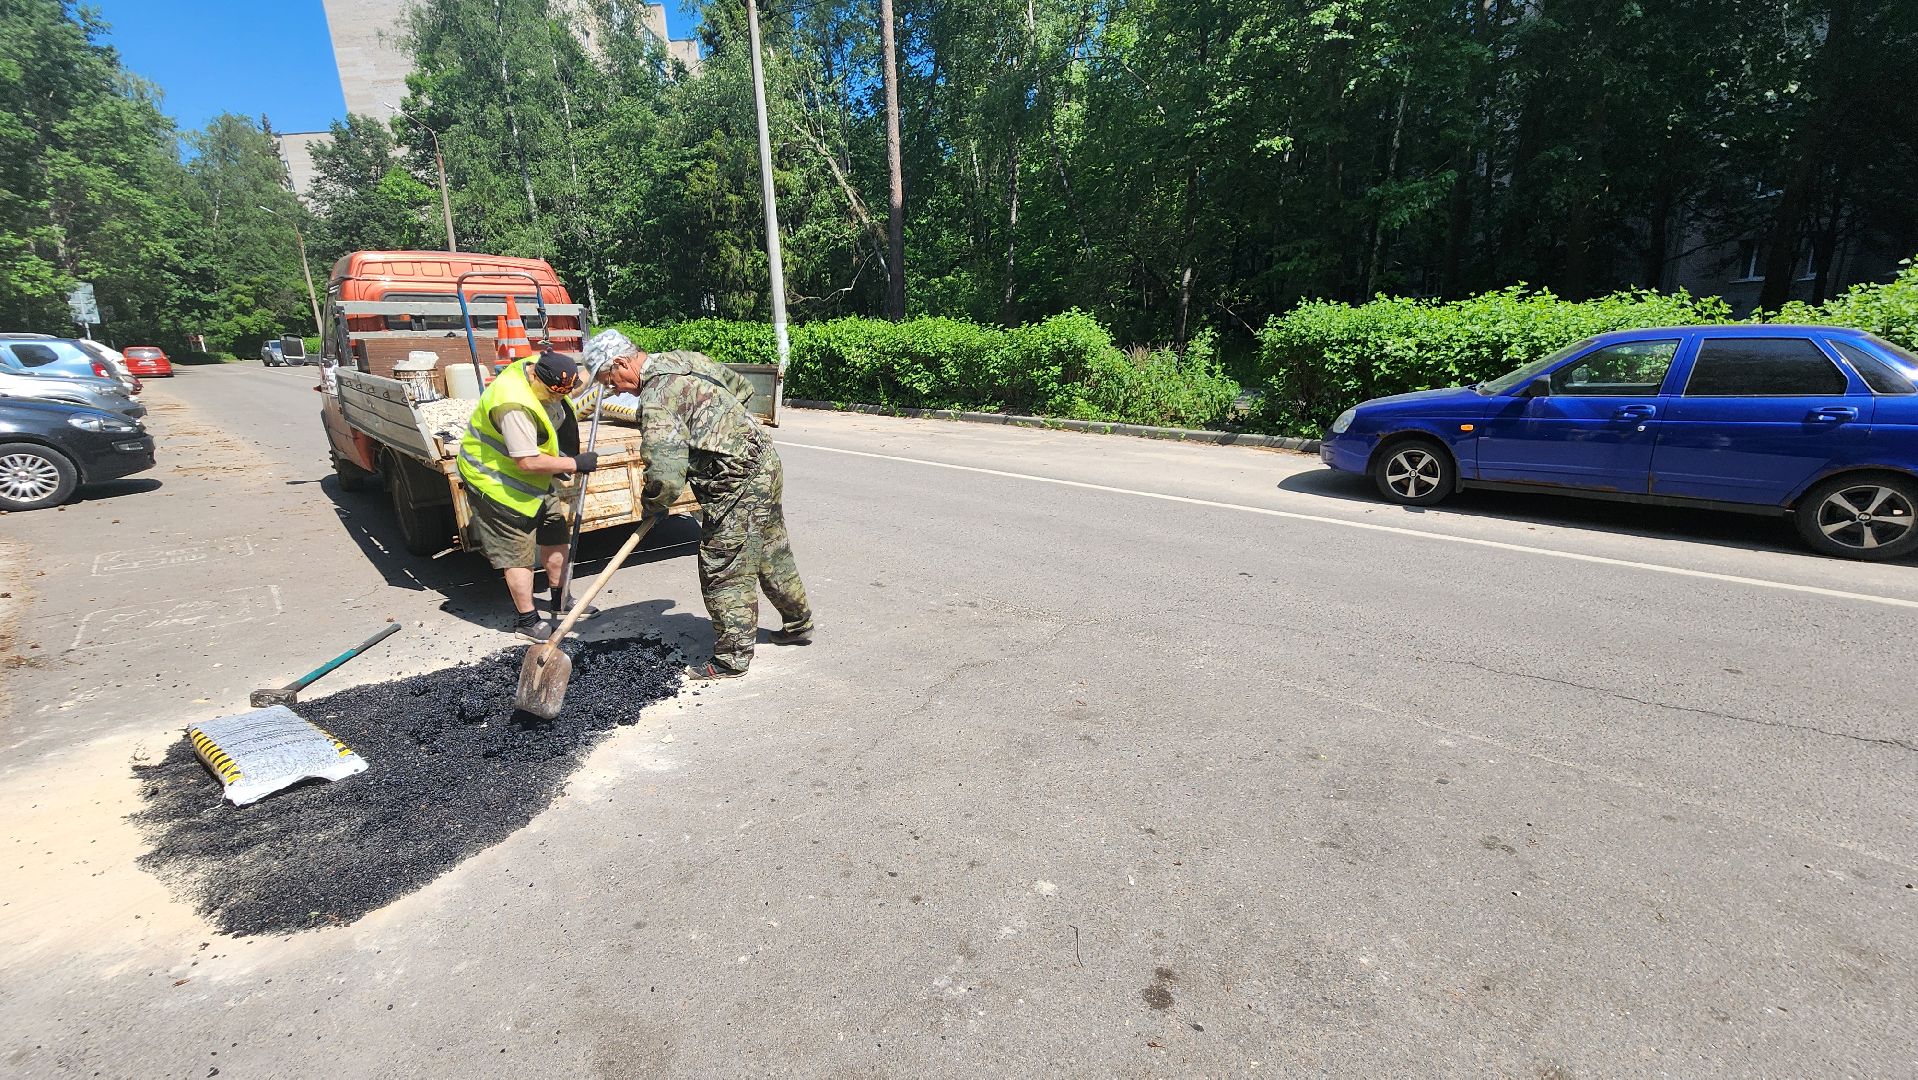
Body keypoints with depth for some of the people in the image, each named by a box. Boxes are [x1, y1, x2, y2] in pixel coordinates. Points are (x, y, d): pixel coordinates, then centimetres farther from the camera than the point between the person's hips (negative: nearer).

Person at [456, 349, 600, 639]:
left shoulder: (541, 369, -5)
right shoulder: (515, 405, -35)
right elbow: (528, 462, -33)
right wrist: (575, 464, -24)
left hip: (533, 479, 9)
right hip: (497, 482, -9)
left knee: (556, 533, 15)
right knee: (519, 554, -2)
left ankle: (561, 601, 31)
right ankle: (527, 620, 13)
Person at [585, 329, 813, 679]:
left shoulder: (656, 397, -17)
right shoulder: (684, 359, 11)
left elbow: (666, 475, -23)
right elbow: (741, 387, 23)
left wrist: (652, 503, -2)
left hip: (737, 483, -10)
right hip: (764, 459, 10)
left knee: (725, 571, 1)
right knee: (772, 554, 21)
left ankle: (731, 657, 13)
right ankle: (798, 624, 35)